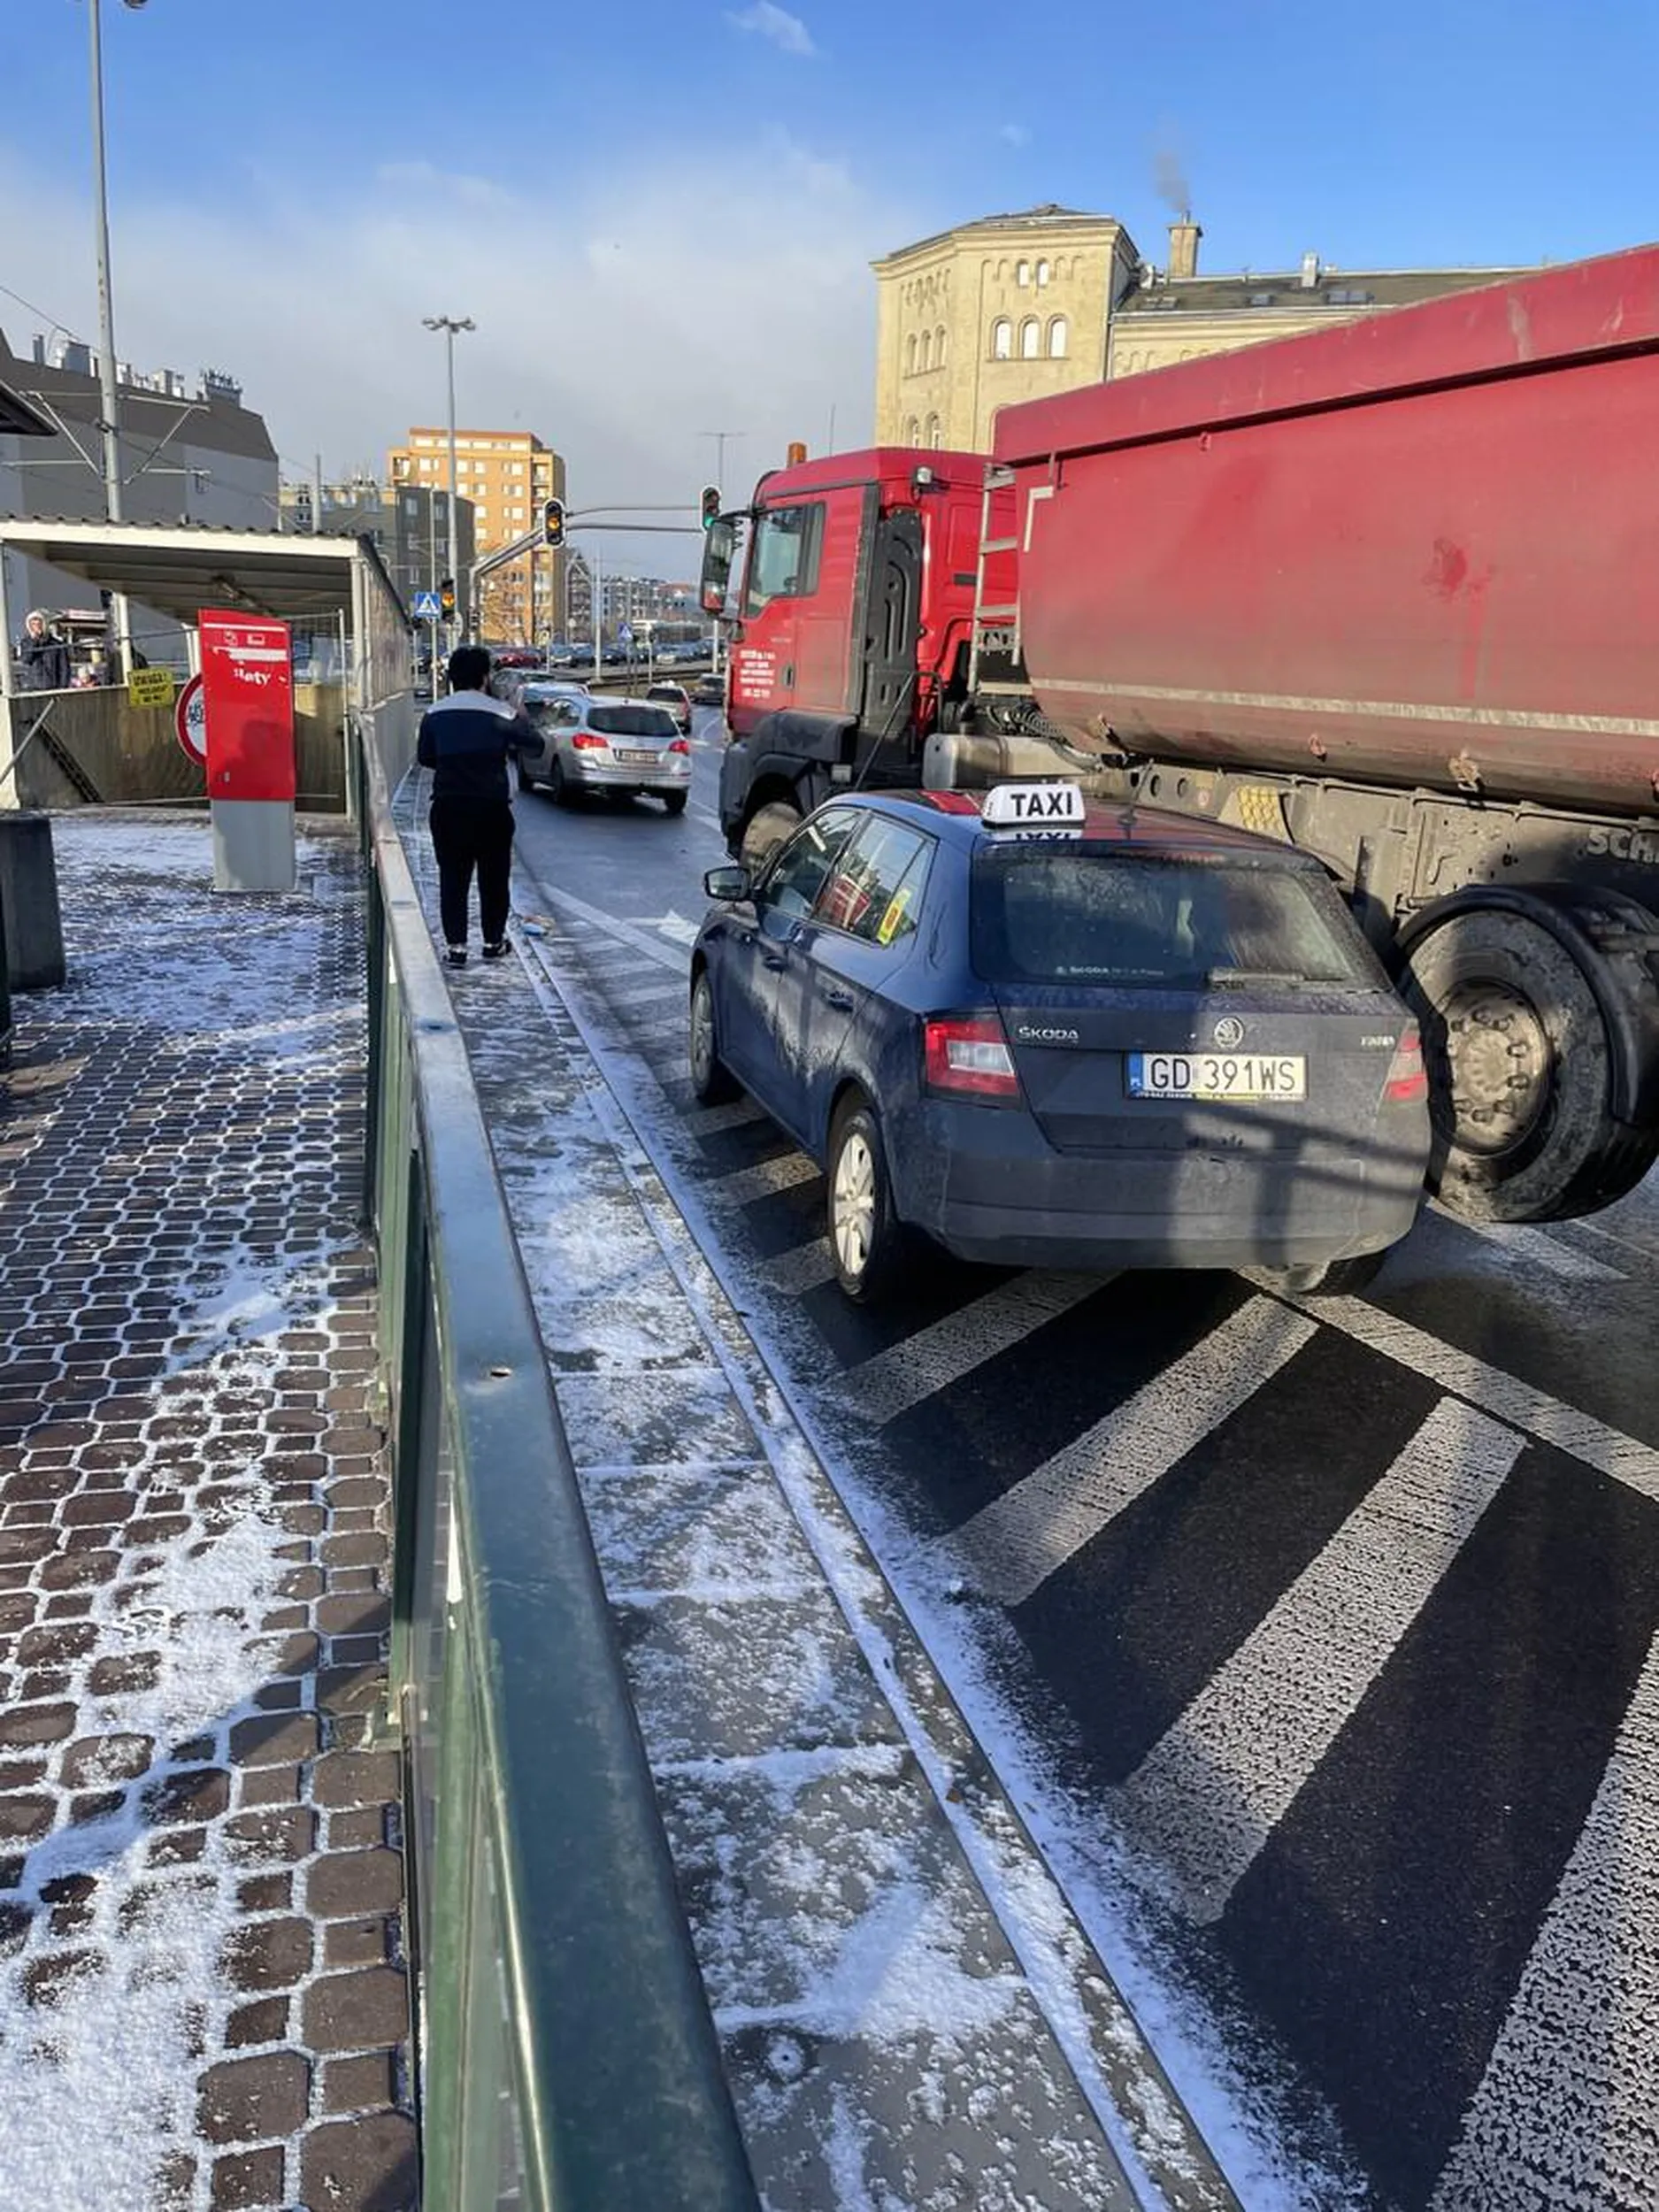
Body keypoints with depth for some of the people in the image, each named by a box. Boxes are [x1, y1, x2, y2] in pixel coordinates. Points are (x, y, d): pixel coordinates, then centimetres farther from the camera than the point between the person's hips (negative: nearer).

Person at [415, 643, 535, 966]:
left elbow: (424, 756, 10)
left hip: (447, 808, 2)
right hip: (491, 807, -2)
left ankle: (455, 945, 2)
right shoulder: (500, 713, -7)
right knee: (494, 877, 12)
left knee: (452, 878, 6)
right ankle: (493, 941, 20)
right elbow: (533, 743, 1)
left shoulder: (434, 714, 3)